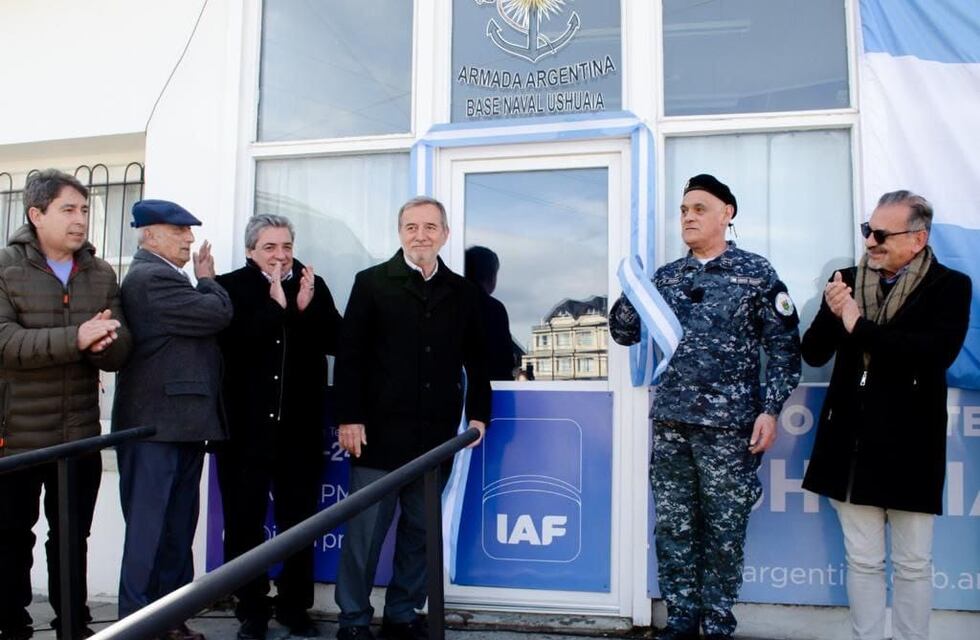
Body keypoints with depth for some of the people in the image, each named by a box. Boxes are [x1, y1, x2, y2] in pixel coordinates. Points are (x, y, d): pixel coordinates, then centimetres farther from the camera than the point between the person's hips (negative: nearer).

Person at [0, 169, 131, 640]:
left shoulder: (101, 275, 6)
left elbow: (119, 352, 0)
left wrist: (103, 343, -23)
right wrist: (76, 338, -29)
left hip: (80, 436, 4)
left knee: (73, 540, 16)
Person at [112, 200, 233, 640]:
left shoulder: (162, 276, 19)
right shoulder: (150, 277, -13)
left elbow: (202, 327, 18)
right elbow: (217, 314, -18)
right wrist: (207, 279, -1)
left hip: (179, 424, 10)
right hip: (157, 426, -10)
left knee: (177, 528, 14)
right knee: (149, 528, -1)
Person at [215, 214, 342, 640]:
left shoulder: (313, 285, 5)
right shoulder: (230, 287, -2)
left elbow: (335, 341, -1)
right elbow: (231, 342, -16)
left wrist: (307, 308, -15)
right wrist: (275, 304, -21)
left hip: (300, 425, 2)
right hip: (246, 425, -1)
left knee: (300, 520, 9)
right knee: (244, 521, 8)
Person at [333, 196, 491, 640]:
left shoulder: (462, 292, 10)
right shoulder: (372, 283, 2)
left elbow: (475, 360, 13)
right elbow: (350, 354, -3)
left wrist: (478, 413, 6)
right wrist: (349, 418, -9)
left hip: (436, 434, 3)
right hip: (379, 429, -3)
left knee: (421, 529, 10)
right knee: (365, 528, 4)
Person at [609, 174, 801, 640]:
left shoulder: (756, 273, 0)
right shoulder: (665, 277, 10)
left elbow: (784, 346, -2)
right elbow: (623, 333, 12)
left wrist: (770, 410, -10)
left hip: (729, 426, -3)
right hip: (670, 423, 4)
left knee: (724, 532, 5)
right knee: (673, 528, 9)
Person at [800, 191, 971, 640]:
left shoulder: (949, 286, -6)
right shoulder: (848, 280, 3)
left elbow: (938, 352, -22)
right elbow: (813, 354, 3)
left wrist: (859, 327, -21)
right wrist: (832, 315, -16)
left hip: (909, 445, -2)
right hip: (851, 441, 3)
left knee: (913, 564, 12)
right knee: (862, 560, 13)